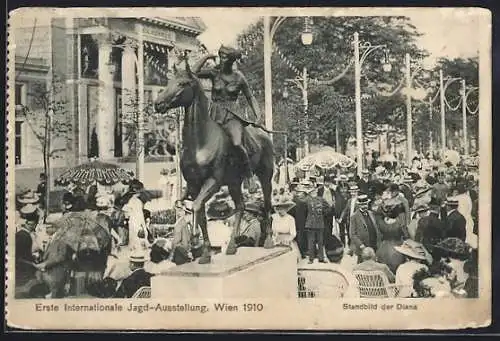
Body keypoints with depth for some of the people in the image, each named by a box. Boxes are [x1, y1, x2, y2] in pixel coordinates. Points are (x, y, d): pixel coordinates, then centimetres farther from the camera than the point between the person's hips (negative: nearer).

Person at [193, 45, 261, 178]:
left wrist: (257, 116, 0)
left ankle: (249, 173, -11)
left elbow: (250, 98, 9)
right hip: (215, 114, 3)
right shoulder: (214, 73, 4)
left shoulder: (239, 77, 2)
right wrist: (206, 58, -9)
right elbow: (195, 72, -8)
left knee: (237, 143, -25)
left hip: (232, 114, -3)